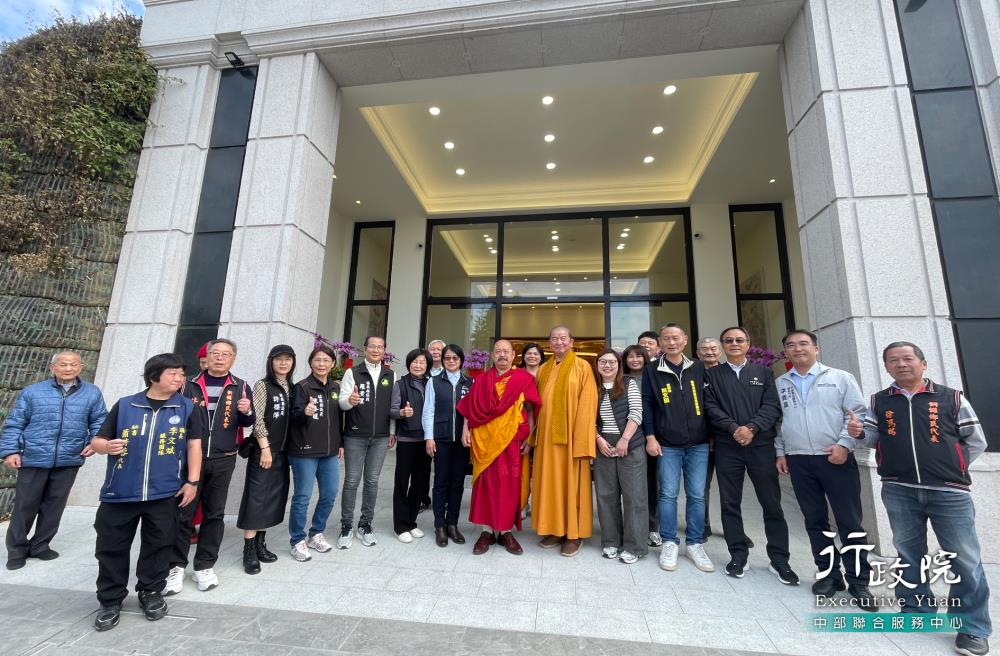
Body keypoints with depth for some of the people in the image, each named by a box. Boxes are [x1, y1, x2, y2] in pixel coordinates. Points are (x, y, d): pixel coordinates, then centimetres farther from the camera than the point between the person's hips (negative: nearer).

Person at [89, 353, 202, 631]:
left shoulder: (187, 407, 0)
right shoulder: (124, 405, 2)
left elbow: (194, 444, 1)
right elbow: (97, 440, 9)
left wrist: (192, 482, -4)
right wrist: (107, 446, -16)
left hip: (165, 493, -1)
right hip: (120, 492, 1)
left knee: (158, 545, 10)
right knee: (111, 547, 10)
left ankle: (150, 593, 30)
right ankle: (110, 601, 29)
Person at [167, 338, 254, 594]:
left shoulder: (240, 387, 3)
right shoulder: (191, 385, 5)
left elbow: (247, 423, 3)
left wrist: (246, 412, -18)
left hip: (222, 460, 0)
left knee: (214, 514, 9)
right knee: (183, 513, 4)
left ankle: (204, 566, 22)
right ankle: (176, 566, 20)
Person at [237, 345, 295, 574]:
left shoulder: (291, 387, 10)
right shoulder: (262, 385, -7)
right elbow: (257, 419, -12)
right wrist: (265, 448, -16)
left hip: (282, 451, 6)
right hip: (263, 449, -6)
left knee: (274, 497, 11)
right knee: (257, 498, -2)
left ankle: (260, 543, 23)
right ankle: (249, 551, 6)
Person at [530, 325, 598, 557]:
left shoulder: (582, 367, -3)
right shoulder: (543, 370, 12)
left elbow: (587, 404, -9)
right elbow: (537, 404, 12)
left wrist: (582, 439, -16)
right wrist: (534, 436, 6)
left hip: (571, 435, -4)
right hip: (547, 435, 5)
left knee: (572, 482, 3)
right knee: (550, 481, 10)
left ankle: (574, 533, 17)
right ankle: (554, 529, 24)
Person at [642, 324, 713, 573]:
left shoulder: (698, 368, 7)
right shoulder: (652, 370, 0)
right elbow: (646, 404, -1)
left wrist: (710, 433, 6)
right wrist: (650, 437, -6)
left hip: (698, 443, 2)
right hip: (667, 445, -2)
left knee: (697, 495, 7)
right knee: (668, 494, 2)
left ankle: (695, 544, 22)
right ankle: (669, 543, 16)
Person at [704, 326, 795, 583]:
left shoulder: (762, 371, 10)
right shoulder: (712, 375, 8)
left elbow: (772, 405, -1)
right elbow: (711, 408, -1)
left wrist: (752, 428, -15)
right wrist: (734, 428, -15)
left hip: (761, 444, 0)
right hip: (727, 447, 0)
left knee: (772, 503, 5)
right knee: (730, 503, 6)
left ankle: (779, 559, 19)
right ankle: (738, 555, 19)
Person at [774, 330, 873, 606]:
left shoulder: (840, 378, 3)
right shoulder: (779, 384, 9)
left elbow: (857, 414, -1)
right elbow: (776, 420, 12)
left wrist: (844, 444, -12)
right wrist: (780, 453, 8)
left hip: (837, 459, -2)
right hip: (799, 462, 3)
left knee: (850, 521, 3)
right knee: (815, 521, 10)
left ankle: (858, 581, 16)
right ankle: (829, 573, 23)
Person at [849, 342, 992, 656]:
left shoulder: (952, 398, 2)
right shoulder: (878, 402, 5)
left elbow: (976, 441, 8)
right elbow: (874, 438, 11)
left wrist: (950, 467, 2)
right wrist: (859, 432, -11)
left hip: (949, 491, -1)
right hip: (899, 491, 2)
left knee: (965, 560, 3)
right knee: (909, 554, 14)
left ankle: (972, 627, 20)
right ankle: (916, 609, 30)